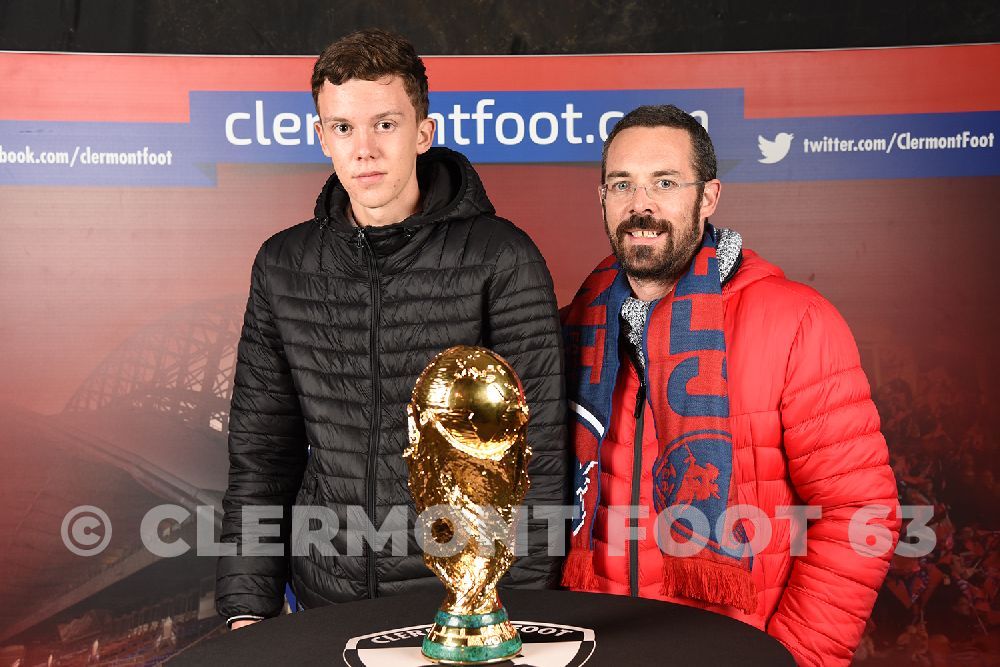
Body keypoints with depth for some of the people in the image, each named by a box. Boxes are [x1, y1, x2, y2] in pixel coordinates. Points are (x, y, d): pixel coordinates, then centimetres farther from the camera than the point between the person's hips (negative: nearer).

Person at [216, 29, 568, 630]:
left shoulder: (502, 259, -11)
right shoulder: (283, 267, 1)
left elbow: (537, 453, -9)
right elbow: (261, 450, 5)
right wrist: (248, 606, -1)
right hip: (326, 603, 4)